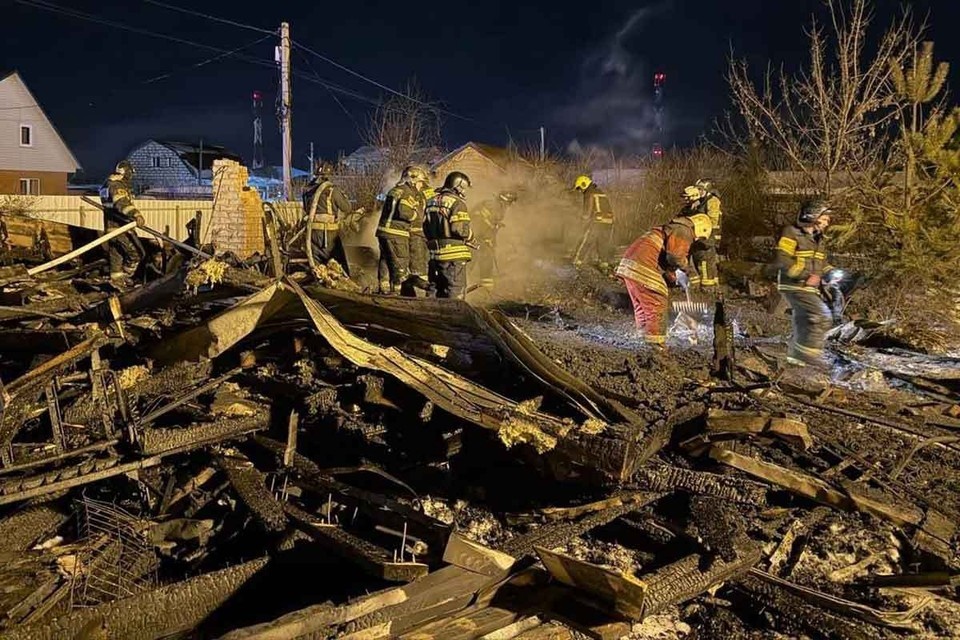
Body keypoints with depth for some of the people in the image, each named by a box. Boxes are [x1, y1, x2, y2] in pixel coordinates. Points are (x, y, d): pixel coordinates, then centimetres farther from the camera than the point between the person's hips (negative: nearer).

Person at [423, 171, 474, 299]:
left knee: (442, 291, 17)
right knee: (456, 292, -2)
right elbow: (460, 228, -21)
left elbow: (426, 228, 15)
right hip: (454, 254, -8)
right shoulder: (457, 203, -12)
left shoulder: (431, 202, 13)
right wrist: (470, 238, -3)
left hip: (436, 254, 8)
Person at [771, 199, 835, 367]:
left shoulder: (818, 239, 17)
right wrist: (807, 276, -22)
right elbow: (782, 260, -20)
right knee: (823, 316, -19)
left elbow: (822, 264, 26)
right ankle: (809, 353, -15)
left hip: (809, 287, 9)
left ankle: (796, 354, 26)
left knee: (803, 323, 13)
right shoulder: (791, 233, -11)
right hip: (794, 286, -9)